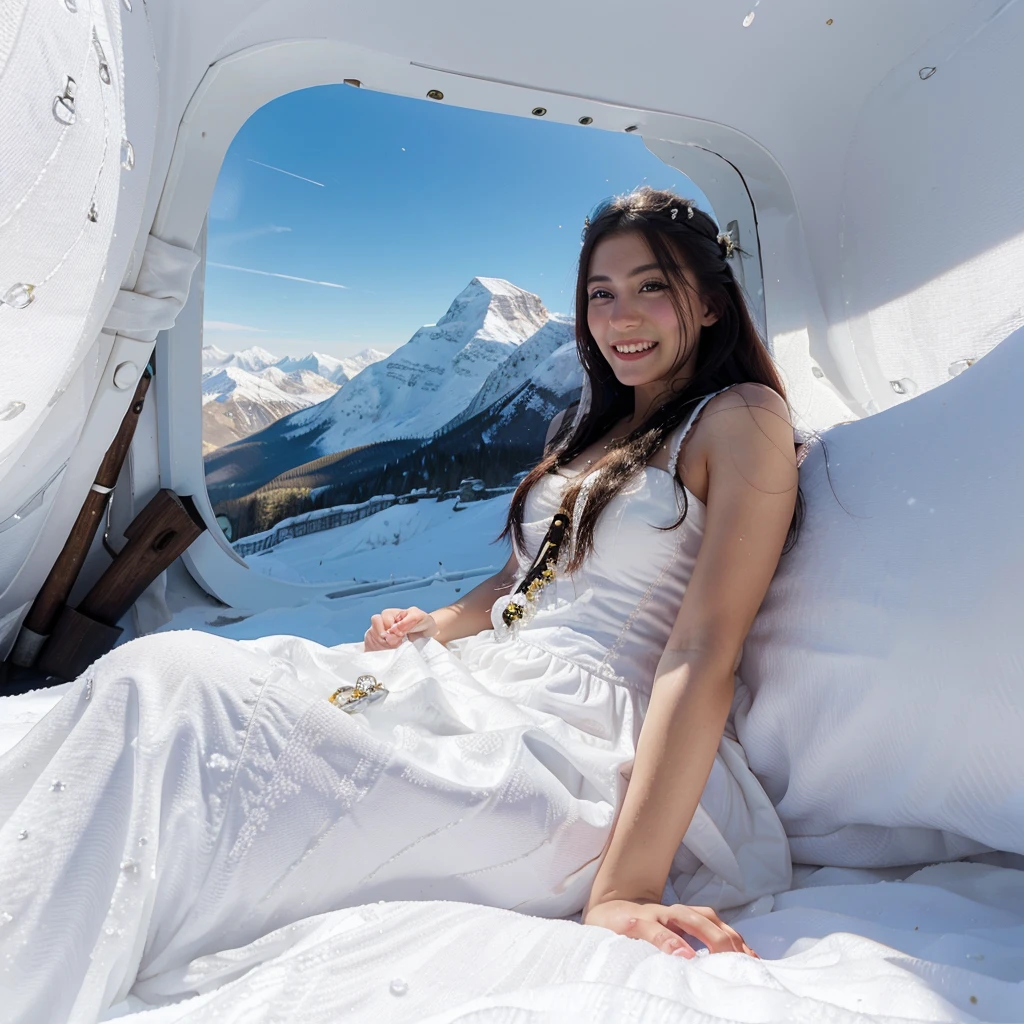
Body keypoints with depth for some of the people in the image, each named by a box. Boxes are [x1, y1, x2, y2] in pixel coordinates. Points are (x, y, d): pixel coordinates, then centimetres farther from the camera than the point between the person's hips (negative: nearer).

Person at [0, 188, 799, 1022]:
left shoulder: (743, 419, -2)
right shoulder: (593, 427, 21)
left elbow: (705, 653, -14)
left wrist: (625, 886, -21)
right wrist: (437, 623, 5)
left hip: (584, 742, -7)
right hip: (481, 681, 8)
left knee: (175, 699, -24)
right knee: (159, 677, -11)